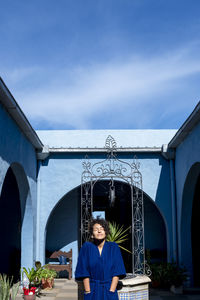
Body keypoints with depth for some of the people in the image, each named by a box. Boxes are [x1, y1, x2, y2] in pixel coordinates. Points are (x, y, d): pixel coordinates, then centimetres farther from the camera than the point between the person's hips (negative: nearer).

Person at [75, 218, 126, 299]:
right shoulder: (86, 247, -2)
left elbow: (117, 272, -3)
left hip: (109, 289, 0)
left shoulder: (114, 247, 0)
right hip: (92, 290, 0)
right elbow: (84, 272, -3)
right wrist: (88, 292, -8)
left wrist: (111, 291, -10)